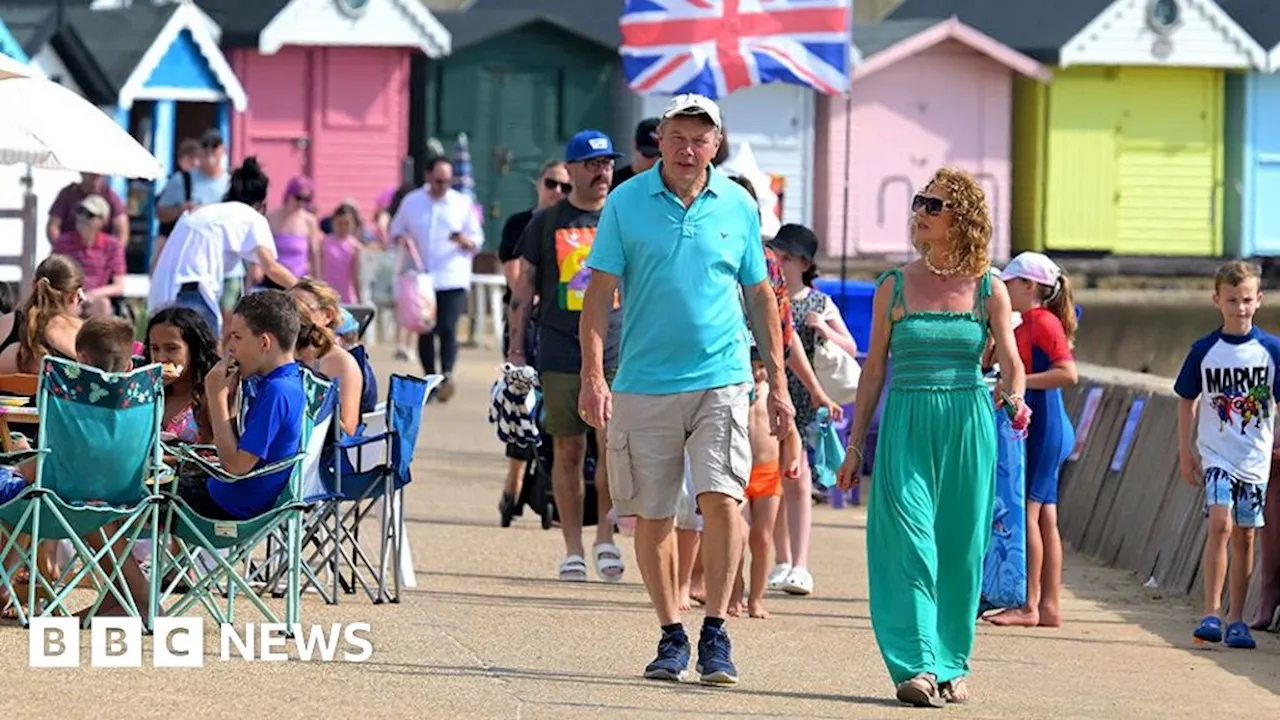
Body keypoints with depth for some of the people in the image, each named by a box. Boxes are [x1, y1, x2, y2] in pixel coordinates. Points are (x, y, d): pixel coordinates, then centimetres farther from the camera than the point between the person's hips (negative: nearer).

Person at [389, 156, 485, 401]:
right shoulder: (411, 202, 9)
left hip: (452, 280, -2)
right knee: (426, 332, 4)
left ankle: (447, 376, -29)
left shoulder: (463, 204, 6)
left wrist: (465, 241, -15)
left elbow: (477, 240, 8)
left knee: (448, 328, -18)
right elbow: (396, 230, 18)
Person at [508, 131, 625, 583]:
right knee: (568, 450, 3)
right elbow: (524, 288, 10)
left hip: (617, 354, 0)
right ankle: (573, 551, 10)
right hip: (560, 355, 0)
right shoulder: (547, 223, 7)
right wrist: (516, 350, 4)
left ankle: (605, 538, 3)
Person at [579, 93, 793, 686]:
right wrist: (593, 376, -11)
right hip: (644, 385, 0)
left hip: (721, 377, 0)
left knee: (721, 498, -13)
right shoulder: (626, 203, 1)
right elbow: (600, 292, -1)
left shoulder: (738, 206, 6)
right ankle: (671, 636, 16)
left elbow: (760, 297, 14)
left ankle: (715, 634, -3)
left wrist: (778, 383, 11)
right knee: (651, 515, 4)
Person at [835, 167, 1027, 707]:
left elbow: (1010, 362, 0)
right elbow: (874, 370, 9)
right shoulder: (895, 287, 5)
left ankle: (951, 665, 14)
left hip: (968, 427, 0)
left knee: (961, 549, 3)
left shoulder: (988, 289, 4)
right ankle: (917, 666, -14)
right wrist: (854, 446, 7)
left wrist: (1015, 396, -24)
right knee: (909, 541, -12)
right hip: (906, 425, 0)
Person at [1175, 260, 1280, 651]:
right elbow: (1187, 400, 9)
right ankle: (1211, 612, -17)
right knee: (1220, 523, -18)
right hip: (1216, 454, -1)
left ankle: (1236, 618, 15)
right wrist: (1185, 451, 6)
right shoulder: (1204, 350, 0)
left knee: (1245, 535, 6)